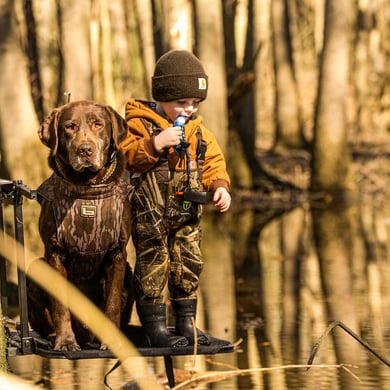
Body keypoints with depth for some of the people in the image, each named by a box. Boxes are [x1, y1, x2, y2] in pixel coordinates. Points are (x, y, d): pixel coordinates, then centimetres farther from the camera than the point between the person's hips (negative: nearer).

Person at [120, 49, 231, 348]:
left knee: (188, 264, 10)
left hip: (187, 213, 6)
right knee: (153, 265, -2)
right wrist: (154, 145, -29)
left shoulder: (199, 131, 11)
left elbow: (213, 162, 16)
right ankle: (155, 327, 4)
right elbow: (124, 156, -19)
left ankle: (186, 323, 21)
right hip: (150, 213, -6)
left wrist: (220, 186, -1)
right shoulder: (140, 124, -9)